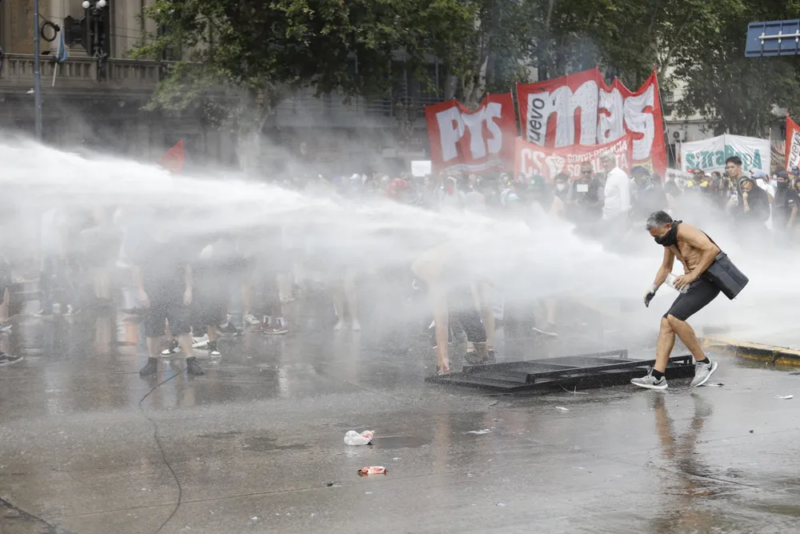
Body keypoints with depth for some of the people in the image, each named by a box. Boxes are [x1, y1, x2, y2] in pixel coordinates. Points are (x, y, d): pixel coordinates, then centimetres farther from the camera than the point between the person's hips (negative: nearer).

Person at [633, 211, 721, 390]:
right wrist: (653, 288, 13)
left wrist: (692, 275, -27)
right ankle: (657, 377, -5)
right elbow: (666, 267, 27)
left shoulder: (683, 231, -18)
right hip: (694, 283, 10)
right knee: (666, 322, -2)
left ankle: (703, 363, -7)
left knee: (674, 318, -21)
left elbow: (713, 249, -29)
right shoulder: (669, 239, 12)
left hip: (708, 282, -10)